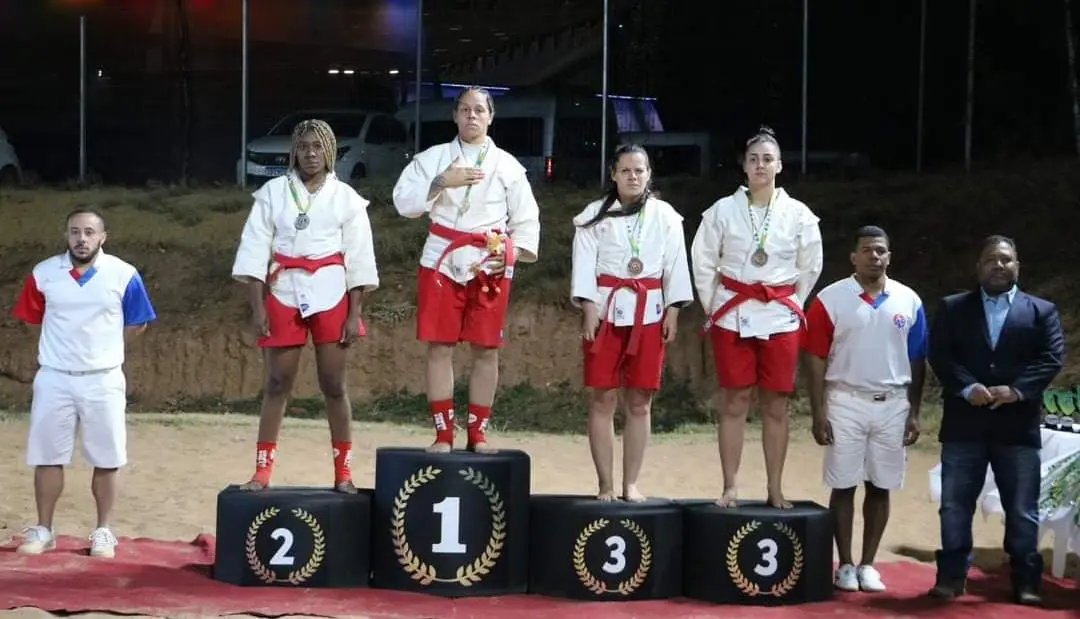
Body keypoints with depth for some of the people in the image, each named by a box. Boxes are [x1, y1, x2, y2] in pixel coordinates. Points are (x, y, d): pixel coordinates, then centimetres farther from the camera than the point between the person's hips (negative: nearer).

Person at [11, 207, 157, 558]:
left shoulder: (123, 275, -6)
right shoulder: (44, 274, -3)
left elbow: (137, 324, 5)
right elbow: (30, 318, 12)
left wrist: (102, 348, 8)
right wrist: (64, 345, 11)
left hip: (103, 380, -1)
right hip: (54, 379, 1)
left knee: (106, 461, 4)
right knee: (47, 457, 6)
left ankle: (102, 532, 16)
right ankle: (43, 530, 17)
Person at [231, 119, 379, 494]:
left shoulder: (346, 198, 3)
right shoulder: (273, 192, 3)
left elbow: (359, 259, 2)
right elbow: (255, 250, 0)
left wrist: (354, 314, -4)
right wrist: (257, 307, -6)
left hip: (331, 296, 0)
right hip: (284, 294, 0)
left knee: (334, 385, 3)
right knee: (277, 384, 2)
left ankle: (343, 472, 11)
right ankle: (262, 471, 6)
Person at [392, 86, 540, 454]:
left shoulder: (507, 165, 8)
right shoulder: (433, 158, 6)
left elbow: (526, 218, 8)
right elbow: (403, 202, -3)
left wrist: (516, 250, -8)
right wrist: (442, 182, -14)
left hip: (489, 265, 0)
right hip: (442, 261, 0)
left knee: (486, 350, 1)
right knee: (439, 348, -1)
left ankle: (478, 433, 10)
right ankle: (443, 434, 6)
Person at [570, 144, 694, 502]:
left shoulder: (665, 215, 6)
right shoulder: (595, 215, 2)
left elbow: (675, 263, 5)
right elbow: (584, 263, -2)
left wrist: (673, 310, -2)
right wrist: (588, 308, -11)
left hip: (649, 312, 1)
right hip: (606, 309, -1)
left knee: (640, 401, 4)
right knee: (603, 398, -1)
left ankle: (631, 483, 11)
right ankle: (605, 484, 5)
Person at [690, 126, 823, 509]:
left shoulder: (798, 214, 0)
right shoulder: (723, 210, -2)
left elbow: (810, 267, 10)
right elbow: (703, 262, 6)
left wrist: (791, 305, 8)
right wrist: (714, 306, 4)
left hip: (780, 317, 1)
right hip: (733, 315, -1)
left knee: (776, 405, 4)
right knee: (734, 403, 0)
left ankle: (775, 490, 10)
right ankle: (730, 488, 5)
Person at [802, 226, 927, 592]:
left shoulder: (908, 301, 4)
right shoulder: (830, 300, -4)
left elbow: (917, 362, 8)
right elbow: (816, 360, -4)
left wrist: (914, 412, 4)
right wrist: (818, 413, -9)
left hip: (893, 404, 2)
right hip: (846, 401, -2)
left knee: (881, 487, 7)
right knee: (844, 486, 2)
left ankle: (868, 565, 15)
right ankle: (845, 565, 11)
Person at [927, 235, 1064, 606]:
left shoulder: (1042, 311, 9)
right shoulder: (952, 308, 9)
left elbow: (1052, 358, -2)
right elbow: (939, 354, -1)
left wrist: (1017, 390, -16)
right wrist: (967, 388, -16)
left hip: (1018, 425, 0)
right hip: (964, 423, 1)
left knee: (1022, 510, 3)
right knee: (955, 506, 4)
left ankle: (1026, 582, 10)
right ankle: (952, 576, 12)